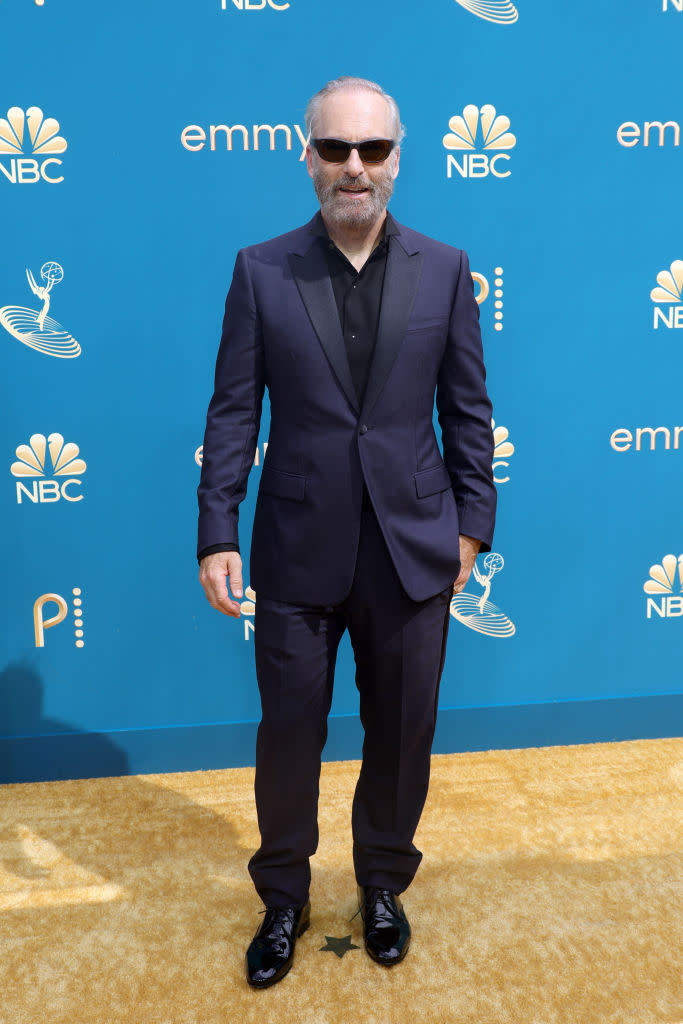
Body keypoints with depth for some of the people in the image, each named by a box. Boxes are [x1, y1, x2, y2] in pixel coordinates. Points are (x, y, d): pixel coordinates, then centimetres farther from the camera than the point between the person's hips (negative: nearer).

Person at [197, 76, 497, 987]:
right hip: (298, 552, -1)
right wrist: (217, 533, -7)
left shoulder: (444, 270, 2)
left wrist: (472, 524, 2)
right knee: (288, 735, 11)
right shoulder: (261, 271, -1)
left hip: (413, 550, 1)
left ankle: (384, 885, 40)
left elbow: (468, 409, 4)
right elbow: (233, 412, -2)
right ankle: (283, 901, 35)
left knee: (402, 734, 14)